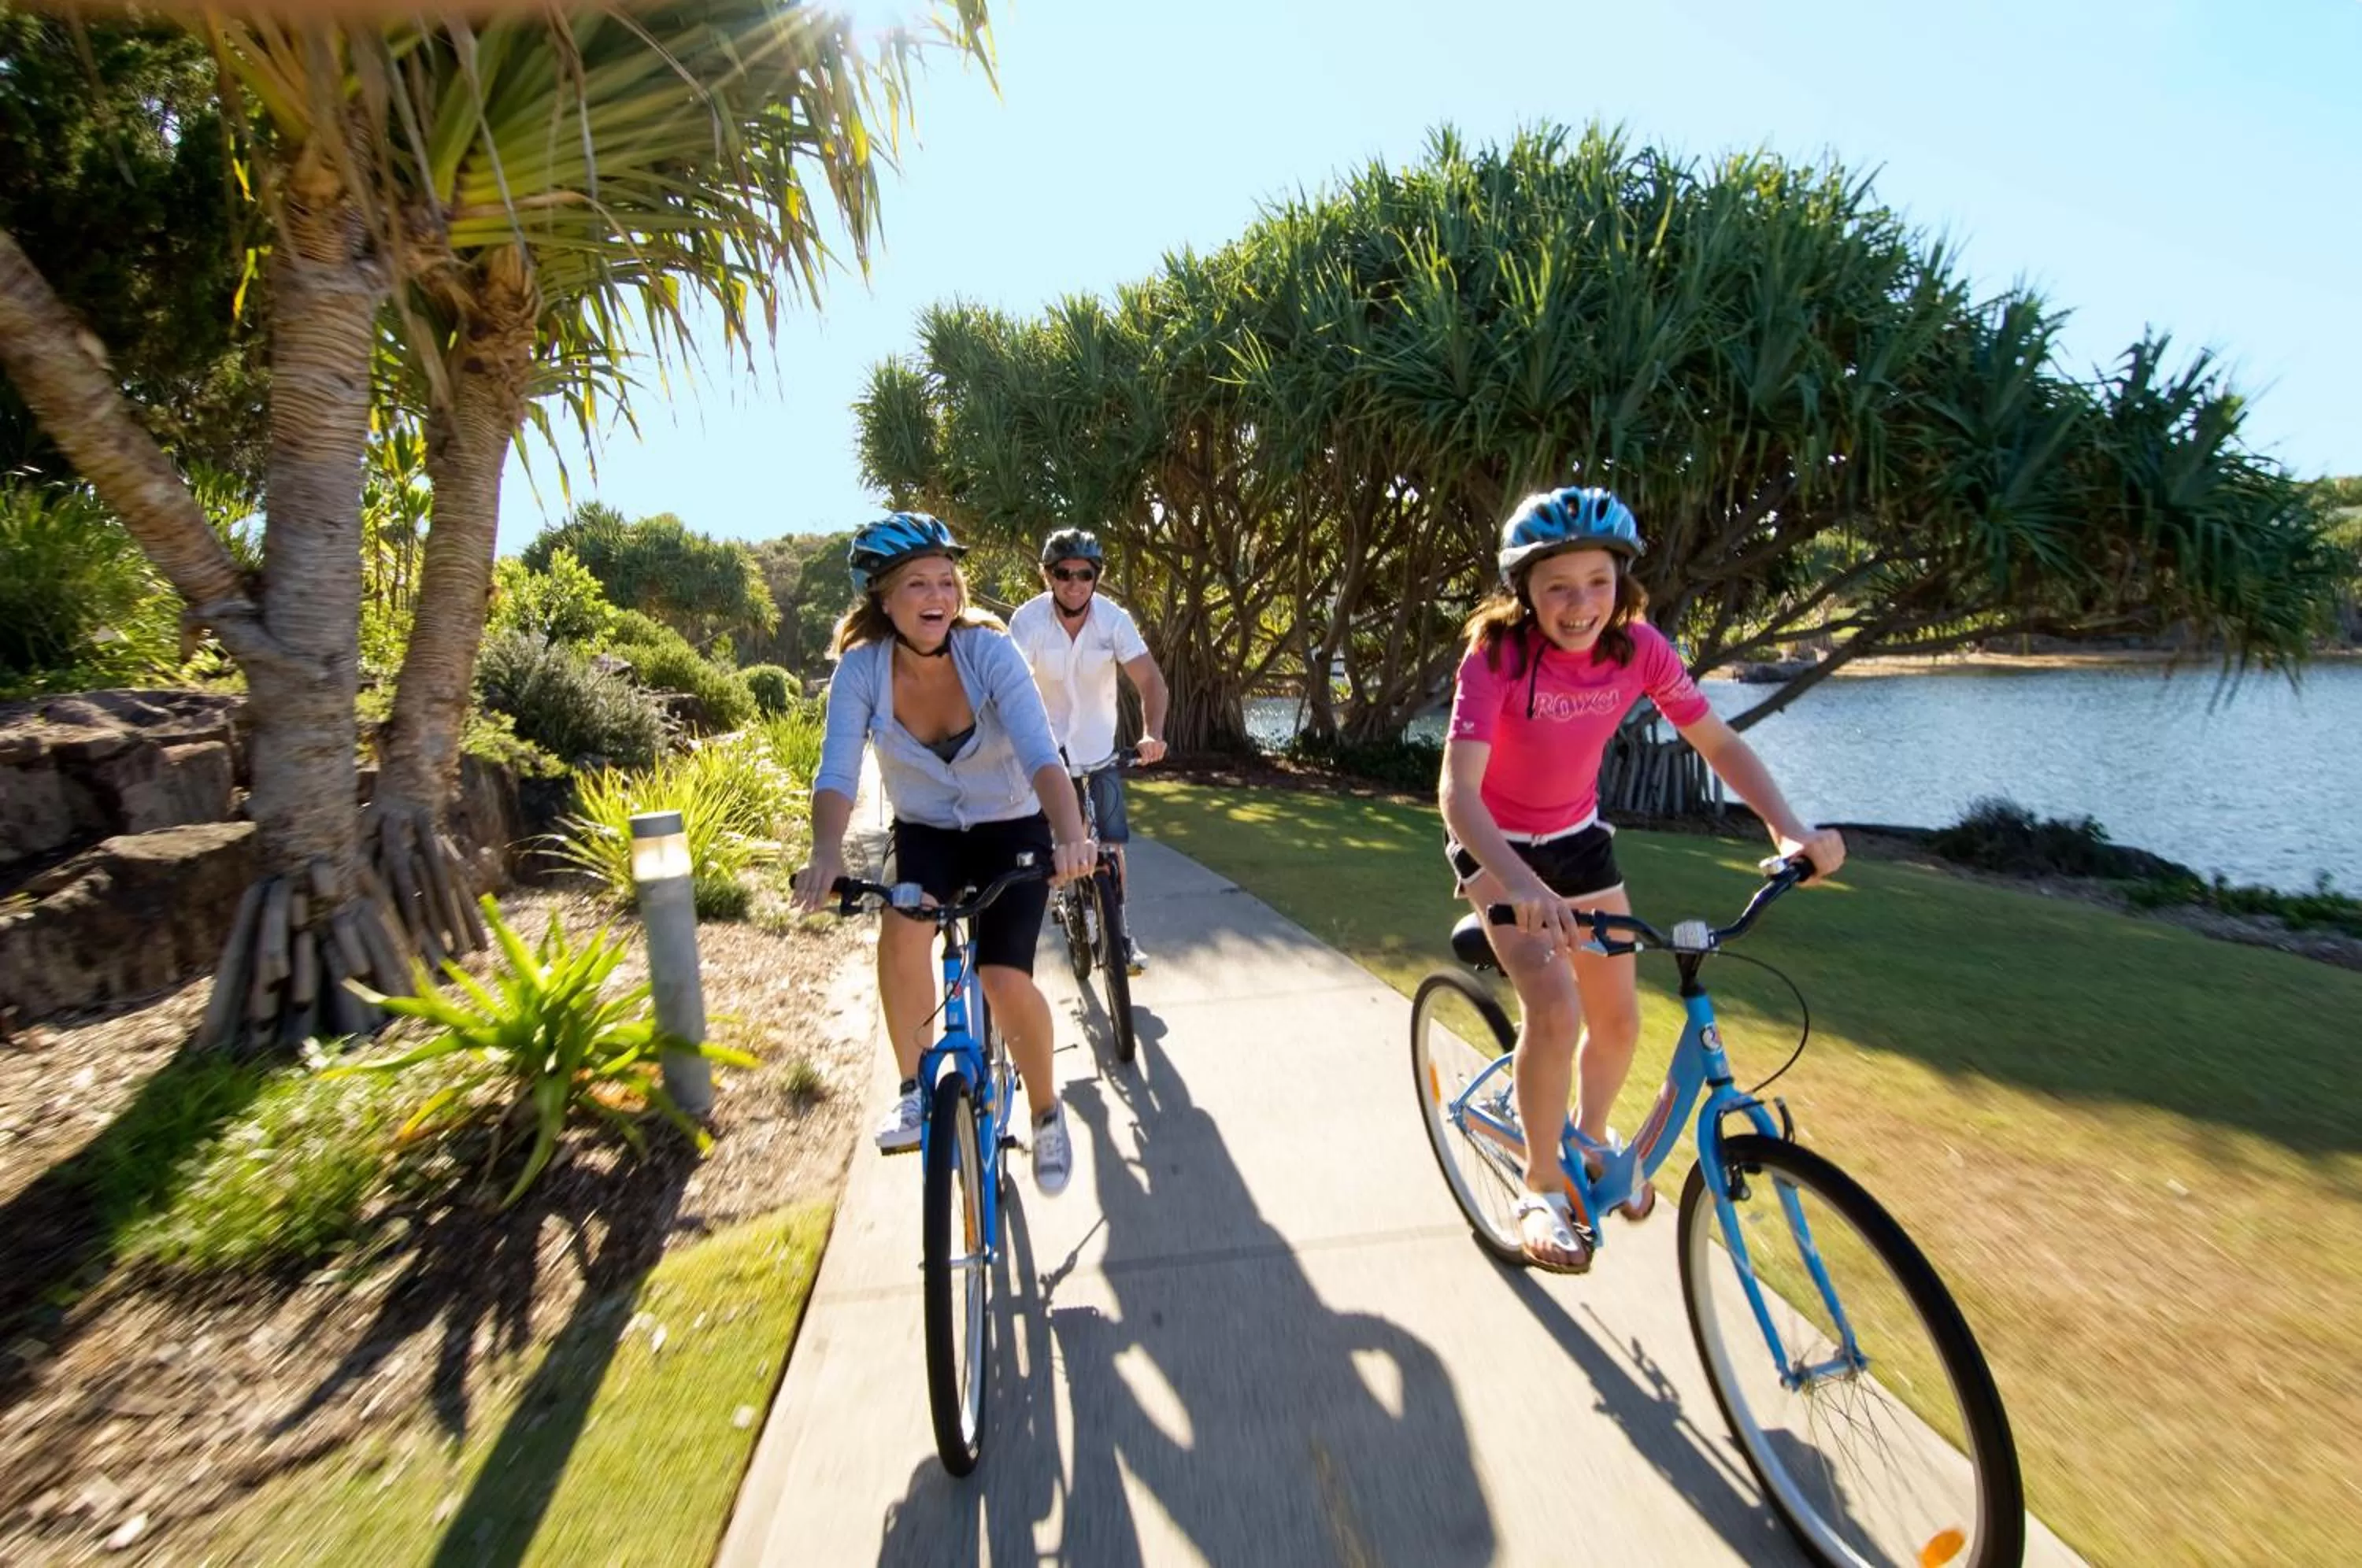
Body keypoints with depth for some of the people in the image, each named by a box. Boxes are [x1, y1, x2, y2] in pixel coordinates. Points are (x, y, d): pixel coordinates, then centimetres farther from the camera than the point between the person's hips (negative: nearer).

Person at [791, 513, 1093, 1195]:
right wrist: (826, 852, -45)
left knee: (1005, 981, -18)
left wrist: (1070, 837, -50)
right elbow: (837, 772, -25)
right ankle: (915, 1089, -6)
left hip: (1011, 829, -1)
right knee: (903, 930, -30)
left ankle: (1047, 1112, 12)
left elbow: (1041, 754, -33)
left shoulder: (990, 650, -22)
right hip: (925, 831, 2)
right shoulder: (861, 666, -16)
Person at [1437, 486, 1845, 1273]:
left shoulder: (1639, 648, -16)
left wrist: (1789, 828, -25)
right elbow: (1458, 791, -38)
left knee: (1618, 1017, 8)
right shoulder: (1496, 656, -29)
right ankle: (1541, 1186, 1)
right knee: (1554, 1007, -22)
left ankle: (1592, 1134, 41)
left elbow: (1719, 744, -8)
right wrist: (1521, 884, -54)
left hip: (1577, 836, 5)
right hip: (1496, 845, -4)